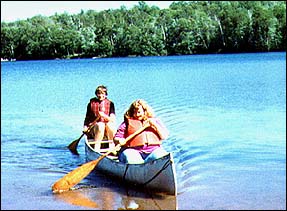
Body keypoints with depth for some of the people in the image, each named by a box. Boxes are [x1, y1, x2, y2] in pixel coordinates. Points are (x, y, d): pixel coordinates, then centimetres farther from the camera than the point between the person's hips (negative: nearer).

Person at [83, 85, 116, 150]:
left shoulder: (110, 104, 7)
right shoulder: (91, 103, 9)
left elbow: (113, 120, -2)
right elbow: (87, 118, 14)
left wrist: (104, 116, -19)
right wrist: (85, 127, -2)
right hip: (93, 127, 0)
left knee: (109, 125, -33)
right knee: (100, 125, -34)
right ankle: (96, 149, -39)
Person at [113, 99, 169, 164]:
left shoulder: (155, 121, 19)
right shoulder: (128, 122, 15)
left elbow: (164, 136, 12)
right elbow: (116, 138, 12)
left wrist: (155, 125, -2)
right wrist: (120, 141, -12)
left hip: (153, 150, 1)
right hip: (133, 151, -1)